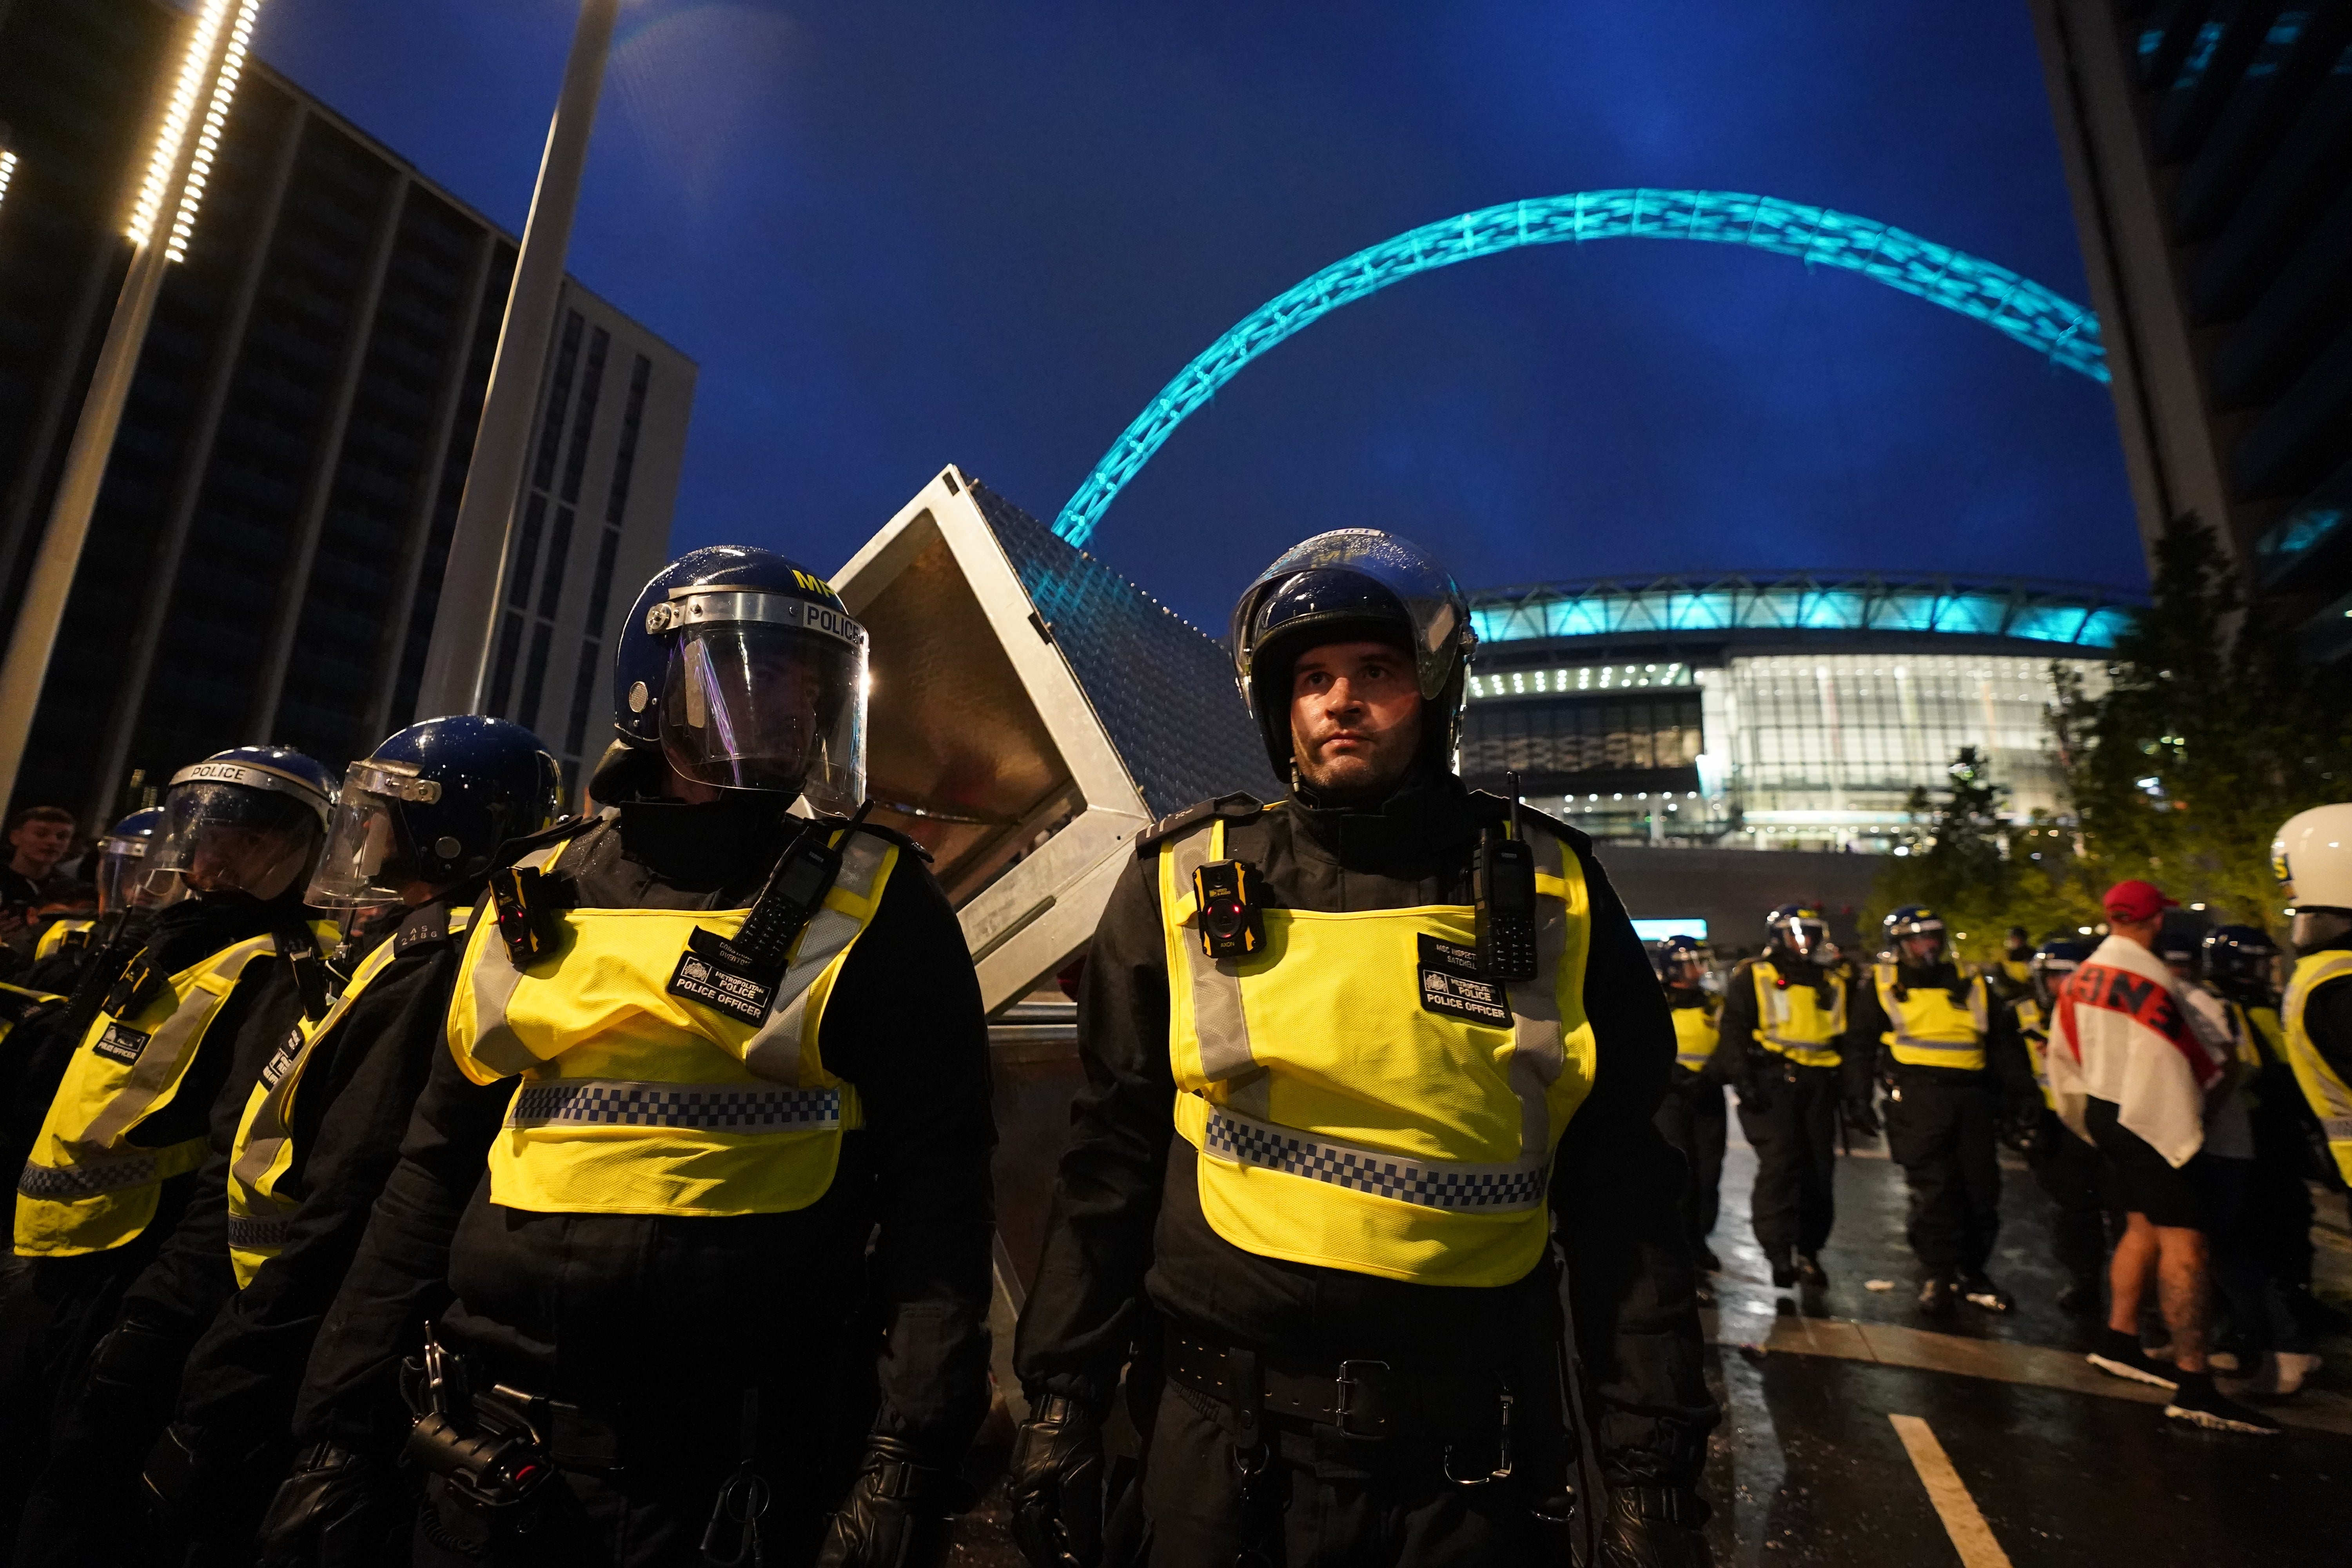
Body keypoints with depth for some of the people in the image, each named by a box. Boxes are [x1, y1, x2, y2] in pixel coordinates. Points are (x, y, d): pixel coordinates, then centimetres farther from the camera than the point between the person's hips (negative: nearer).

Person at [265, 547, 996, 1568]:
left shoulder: (871, 903, -8)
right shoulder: (545, 892, 6)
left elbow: (934, 1183, -12)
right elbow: (441, 1161, 11)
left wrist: (908, 1459, -16)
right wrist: (344, 1419, 10)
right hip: (492, 1442, 4)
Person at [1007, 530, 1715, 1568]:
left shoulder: (1550, 896, -4)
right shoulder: (1188, 884, -5)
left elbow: (1619, 1201, 0)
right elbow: (1113, 1160, 0)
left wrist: (1651, 1464, 0)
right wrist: (1062, 1396, 0)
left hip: (1475, 1469, 1)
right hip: (1223, 1442, 0)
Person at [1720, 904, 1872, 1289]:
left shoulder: (1833, 983, 17)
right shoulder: (1752, 978, 2)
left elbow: (1849, 1044, 20)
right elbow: (1734, 1033, -4)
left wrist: (1857, 1095, 14)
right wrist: (1744, 1080, -13)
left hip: (1819, 1087, 5)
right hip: (1773, 1084, -5)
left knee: (1819, 1171, 6)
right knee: (1780, 1165, -14)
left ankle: (1808, 1252, 18)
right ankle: (1779, 1251, -8)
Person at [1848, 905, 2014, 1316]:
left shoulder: (1971, 985, 14)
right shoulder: (1883, 987, 5)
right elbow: (1860, 1046, 8)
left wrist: (2020, 1093, 13)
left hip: (1972, 1098, 4)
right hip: (1918, 1100, -4)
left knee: (1981, 1189, 7)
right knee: (1932, 1192, -4)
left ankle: (1971, 1273, 23)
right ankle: (1938, 1276, 9)